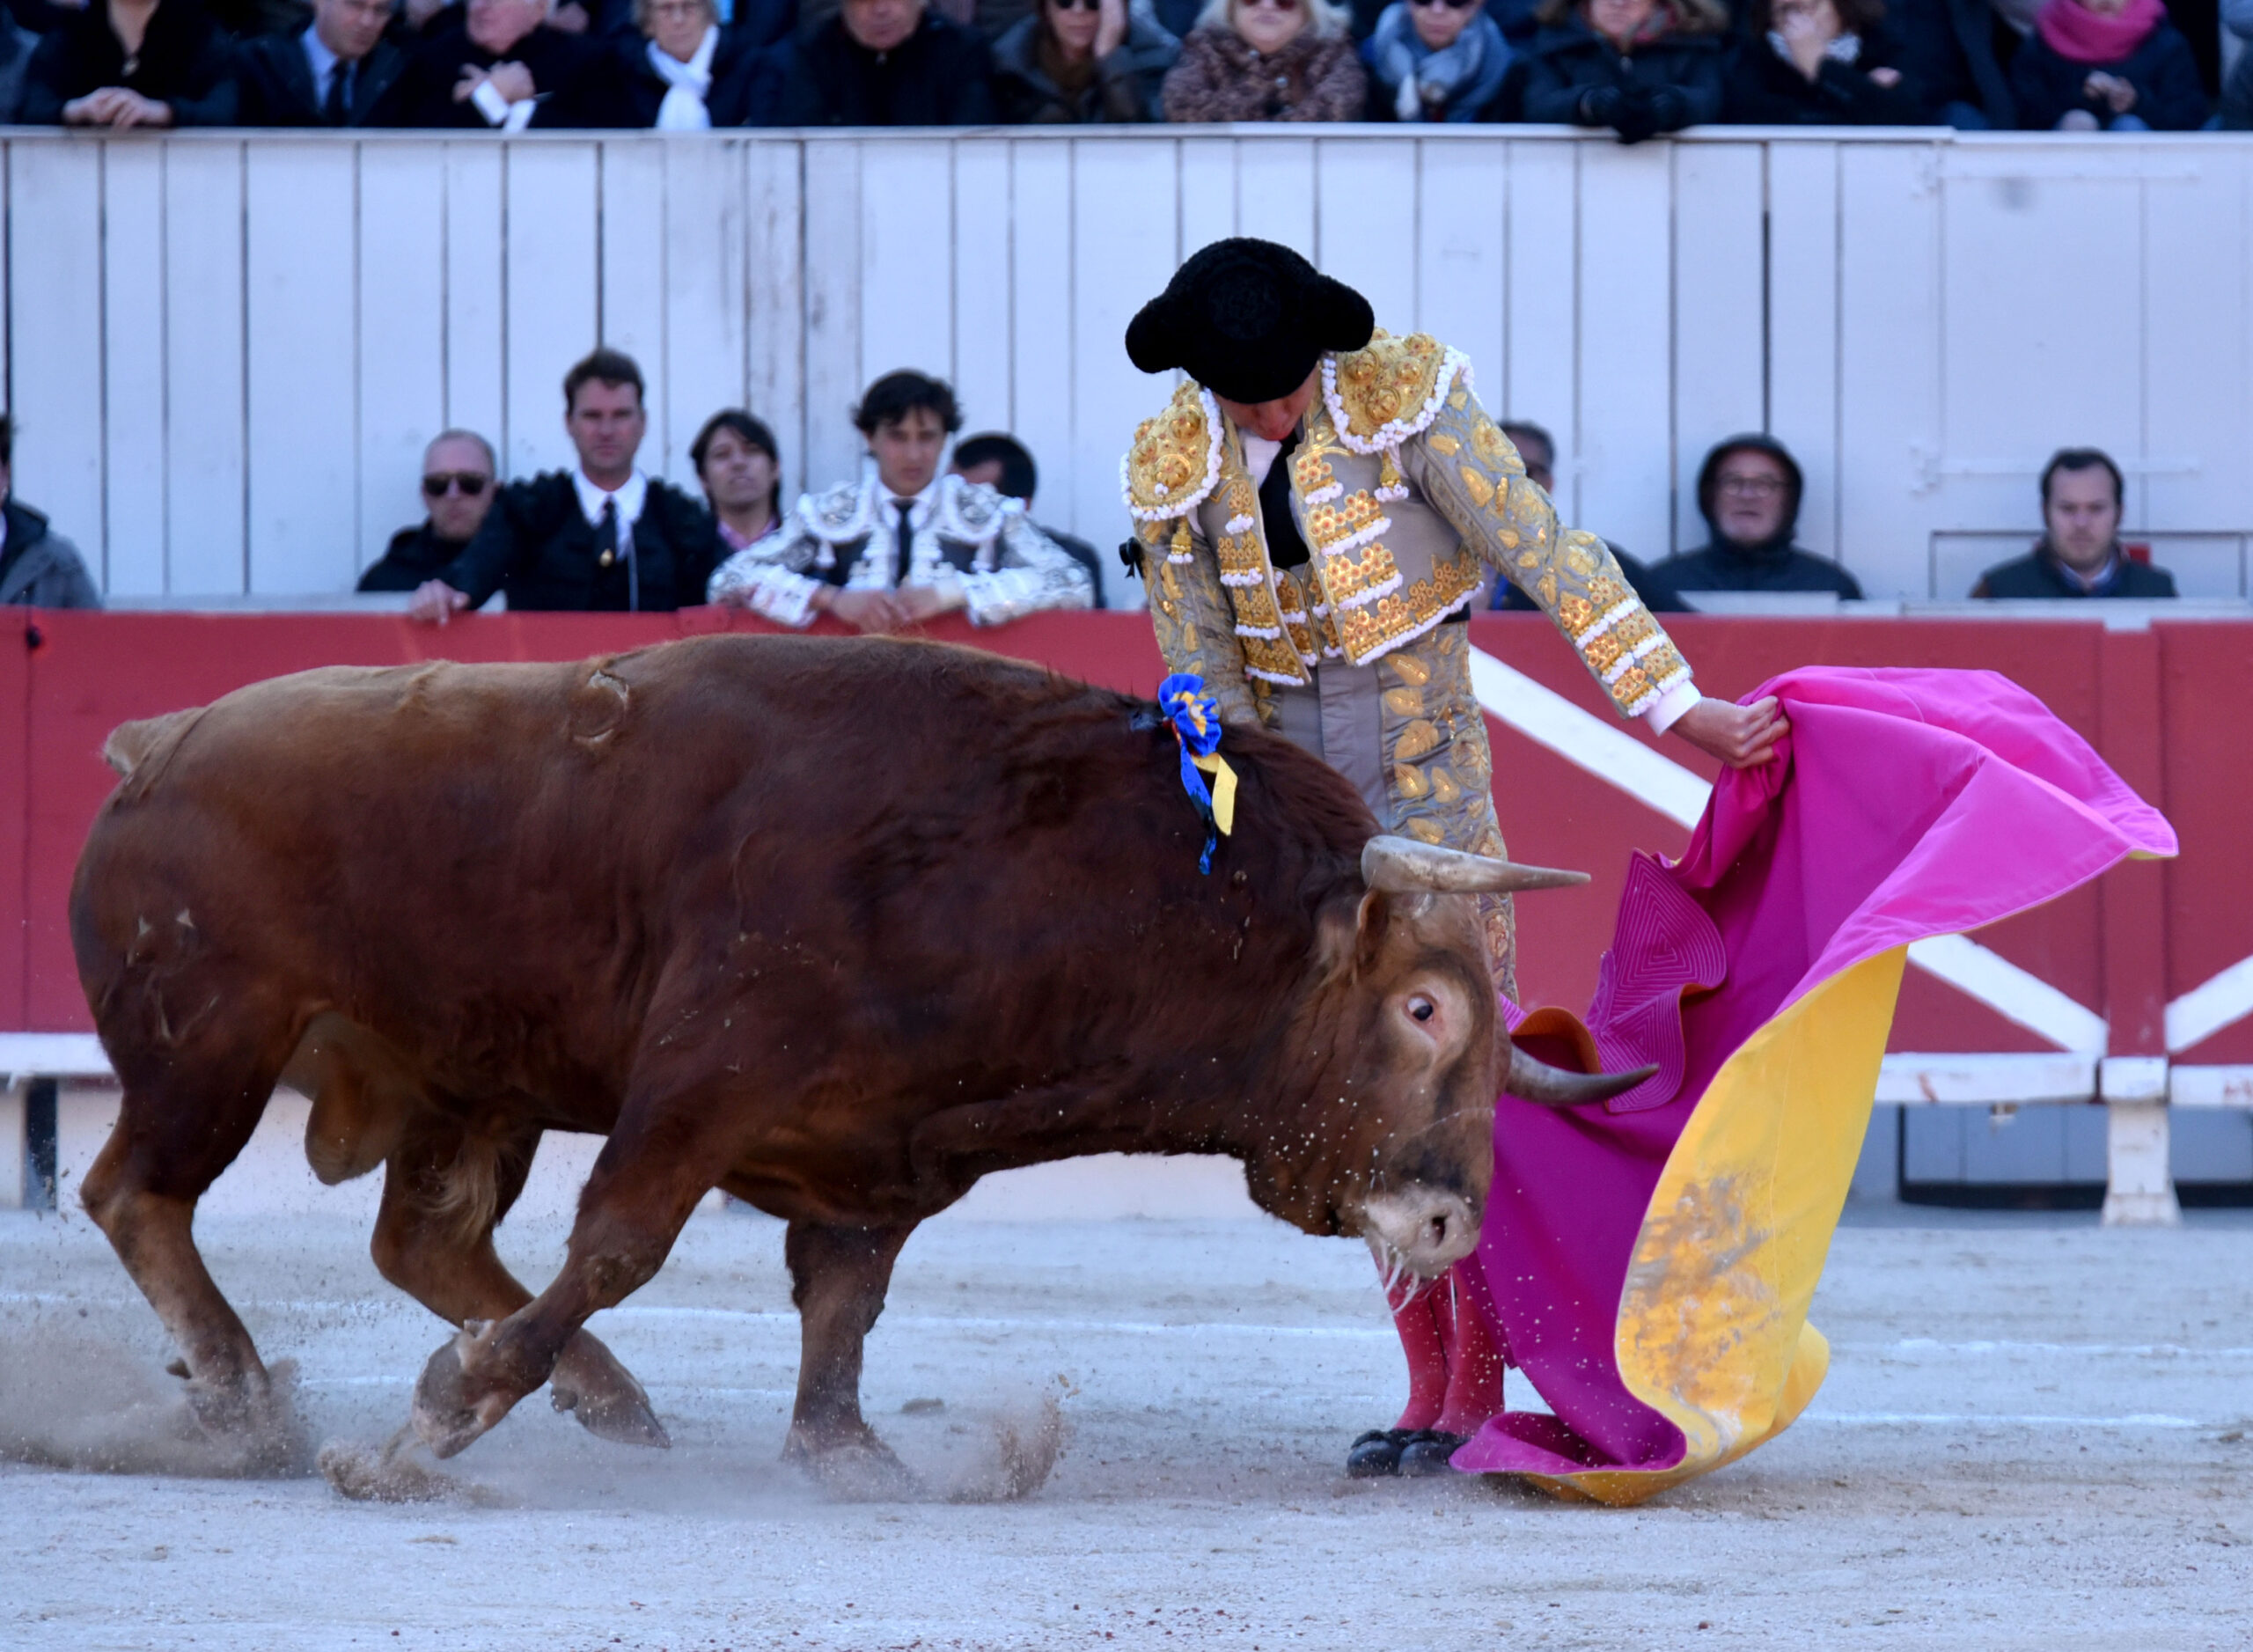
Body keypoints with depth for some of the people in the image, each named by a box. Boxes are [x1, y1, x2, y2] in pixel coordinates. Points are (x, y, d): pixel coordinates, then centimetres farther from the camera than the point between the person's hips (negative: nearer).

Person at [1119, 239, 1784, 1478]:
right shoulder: (1176, 474, 0)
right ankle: (1426, 1391, 12)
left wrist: (1677, 704, -15)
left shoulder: (1404, 404, -11)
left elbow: (1551, 558, -12)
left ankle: (1480, 1387, 0)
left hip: (1430, 781, -4)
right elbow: (1203, 679, 4)